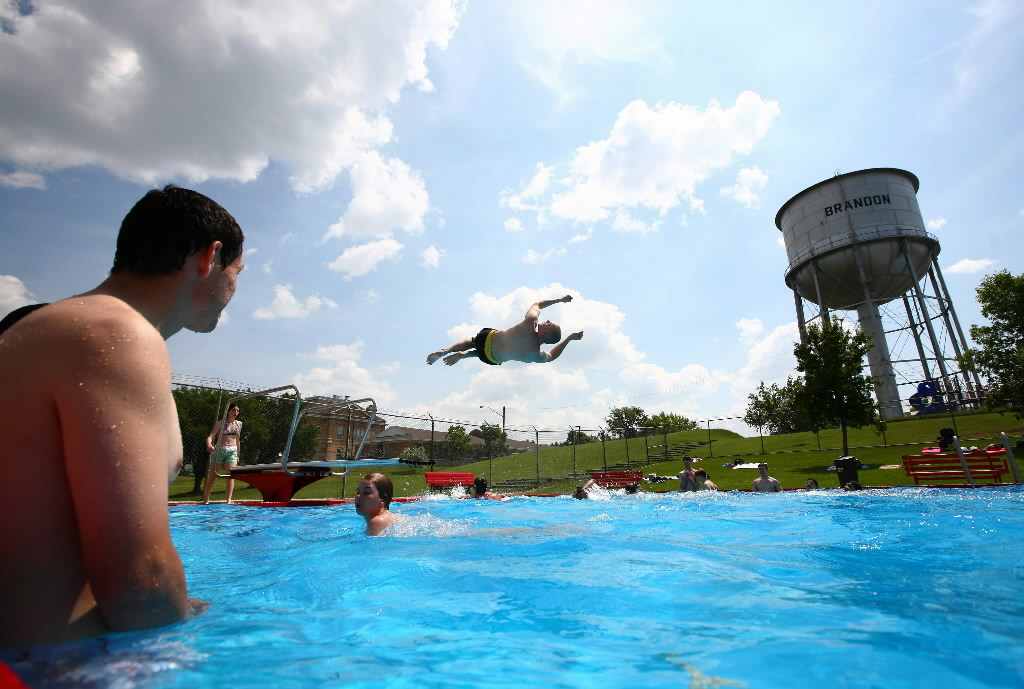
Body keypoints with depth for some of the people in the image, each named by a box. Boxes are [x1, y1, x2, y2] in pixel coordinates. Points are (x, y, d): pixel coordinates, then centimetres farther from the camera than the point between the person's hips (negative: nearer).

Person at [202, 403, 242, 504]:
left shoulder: (239, 424, 12)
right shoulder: (220, 423, 1)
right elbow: (211, 436, -11)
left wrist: (238, 455, 20)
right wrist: (209, 445, -33)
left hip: (232, 451, 2)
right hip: (219, 450, -2)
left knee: (231, 475, -10)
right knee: (212, 475, 2)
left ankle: (229, 500, -12)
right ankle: (206, 500, 10)